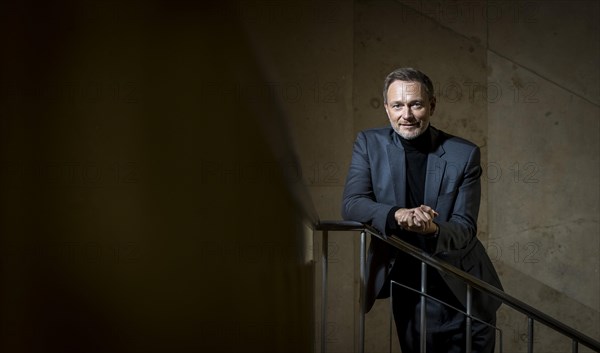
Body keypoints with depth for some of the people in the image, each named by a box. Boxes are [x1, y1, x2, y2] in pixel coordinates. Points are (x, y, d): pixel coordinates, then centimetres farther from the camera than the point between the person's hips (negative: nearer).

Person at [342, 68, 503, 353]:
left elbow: (465, 227, -12)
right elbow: (351, 204, -14)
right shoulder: (369, 144, -5)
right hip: (408, 290, 1)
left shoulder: (464, 153, -10)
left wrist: (433, 229, -36)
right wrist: (398, 214, -33)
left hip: (462, 290, 0)